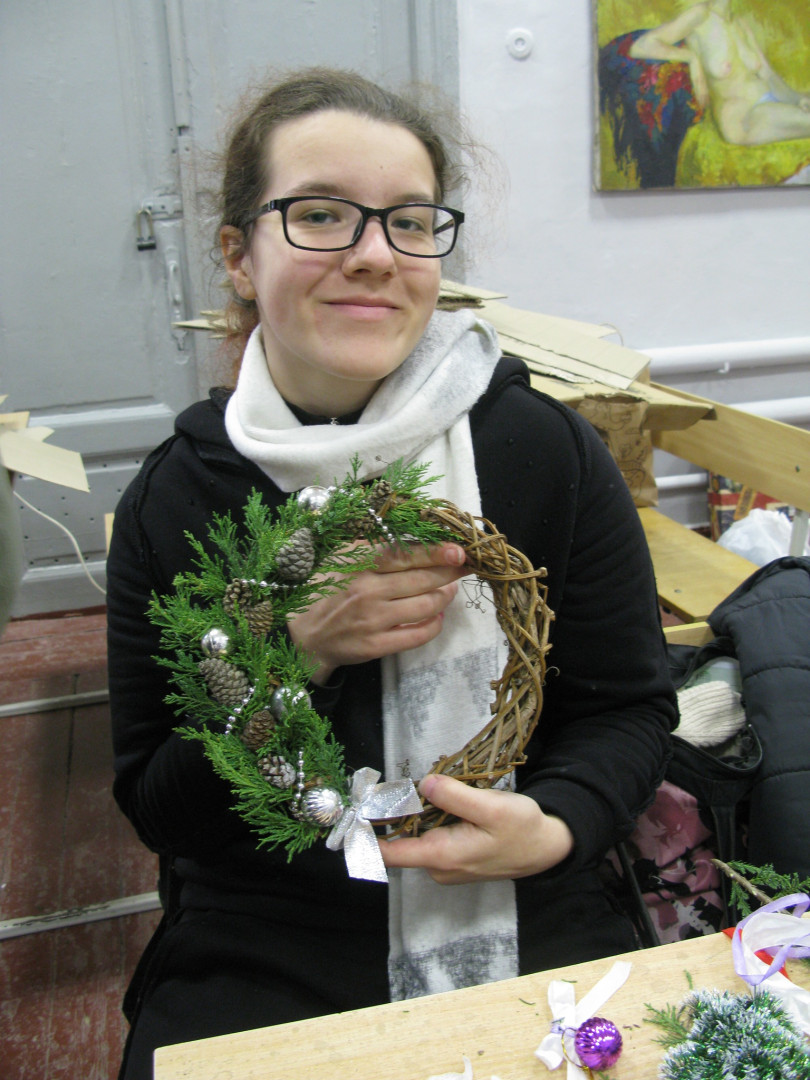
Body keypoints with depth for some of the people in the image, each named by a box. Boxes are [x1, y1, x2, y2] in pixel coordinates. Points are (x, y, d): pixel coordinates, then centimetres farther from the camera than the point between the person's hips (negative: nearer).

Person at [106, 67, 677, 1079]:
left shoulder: (548, 450, -7)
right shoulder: (175, 496, -5)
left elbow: (629, 705, 1)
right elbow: (152, 805, -2)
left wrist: (556, 826, -19)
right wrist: (295, 656, -18)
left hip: (530, 935, 1)